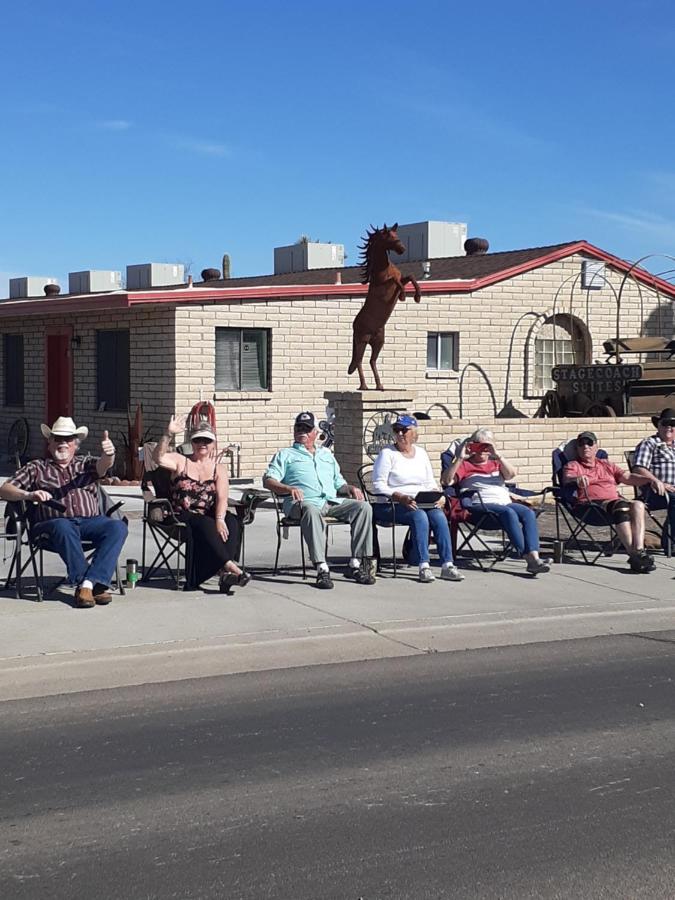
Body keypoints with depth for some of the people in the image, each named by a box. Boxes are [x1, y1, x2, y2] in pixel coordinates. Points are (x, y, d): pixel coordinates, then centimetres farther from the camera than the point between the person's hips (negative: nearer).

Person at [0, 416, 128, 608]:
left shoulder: (86, 464, 26)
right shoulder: (36, 468, 21)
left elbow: (103, 465, 2)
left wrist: (108, 454, -24)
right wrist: (29, 495, -11)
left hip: (90, 521, 2)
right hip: (54, 522, -2)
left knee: (118, 526, -28)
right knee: (64, 527, -39)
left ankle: (89, 583, -36)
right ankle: (86, 584, -36)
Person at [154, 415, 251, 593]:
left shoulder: (218, 469, 13)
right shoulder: (181, 461, 11)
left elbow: (222, 498, -3)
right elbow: (158, 458, -11)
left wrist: (220, 519, -23)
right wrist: (168, 434, -25)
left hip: (208, 516, 2)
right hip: (182, 517, -2)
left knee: (231, 522, -29)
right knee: (205, 525, -34)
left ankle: (224, 573, -41)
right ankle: (229, 566, -42)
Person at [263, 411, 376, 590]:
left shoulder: (327, 455, 35)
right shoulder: (285, 455, 21)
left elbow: (338, 483, 33)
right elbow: (268, 480, 6)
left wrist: (350, 488, 8)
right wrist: (289, 489, -14)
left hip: (332, 502, 5)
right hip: (303, 502, -4)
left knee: (363, 507, -21)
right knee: (311, 511, -41)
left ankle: (356, 564, -25)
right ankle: (322, 569, -47)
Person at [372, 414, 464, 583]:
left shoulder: (421, 453, 17)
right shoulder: (387, 454, 1)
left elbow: (430, 483, 18)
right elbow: (378, 486, -7)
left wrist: (439, 496, -4)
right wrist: (400, 497, -22)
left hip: (423, 504, 4)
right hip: (392, 506, -4)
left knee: (439, 515, -26)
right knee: (420, 516, -33)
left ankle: (447, 565, -27)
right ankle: (423, 566, -34)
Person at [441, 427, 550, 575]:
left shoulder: (495, 464, 29)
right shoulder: (464, 465, 19)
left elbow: (511, 474, 6)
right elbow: (446, 481, 1)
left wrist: (498, 455, -7)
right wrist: (459, 459, -7)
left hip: (505, 502, 5)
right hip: (480, 505, -4)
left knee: (528, 512, -26)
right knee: (509, 512, -34)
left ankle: (534, 556, -40)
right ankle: (528, 558, -39)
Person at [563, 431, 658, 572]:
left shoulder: (606, 465, 30)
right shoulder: (573, 465, 16)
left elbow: (628, 477, 19)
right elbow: (567, 479, -7)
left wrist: (650, 479, 1)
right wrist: (577, 479, -32)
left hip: (615, 500, 5)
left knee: (638, 505, -28)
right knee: (621, 506, -35)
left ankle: (639, 550, -40)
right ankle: (633, 554, -40)